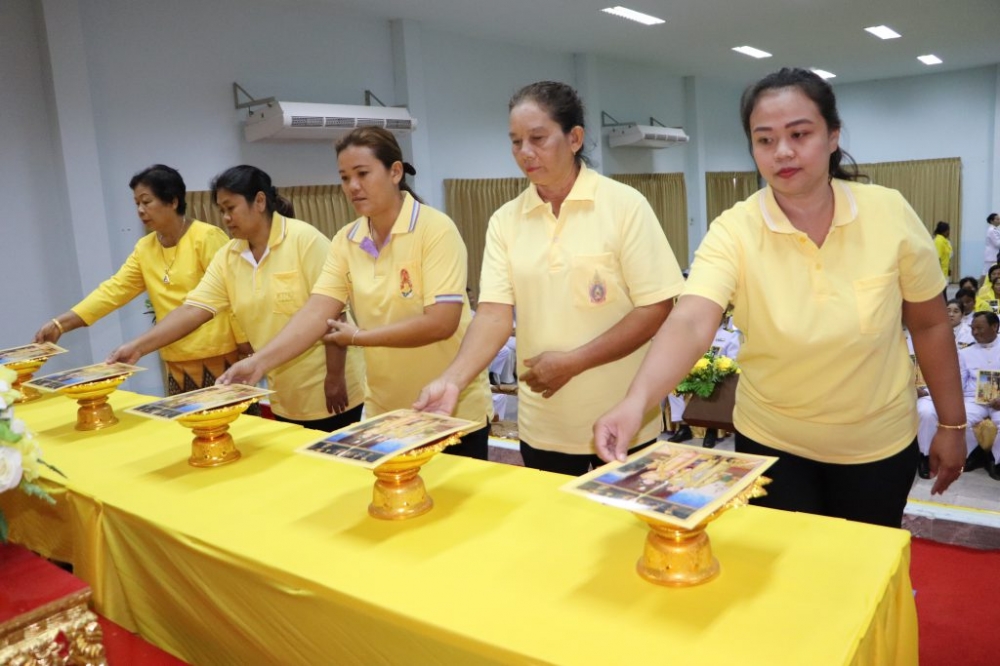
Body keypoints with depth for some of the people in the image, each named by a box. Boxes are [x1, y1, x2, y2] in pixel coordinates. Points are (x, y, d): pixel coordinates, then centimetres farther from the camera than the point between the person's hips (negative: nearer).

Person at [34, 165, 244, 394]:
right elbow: (113, 290, 4)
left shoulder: (207, 238, -9)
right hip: (177, 365, 6)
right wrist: (60, 323, -5)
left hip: (219, 359, -6)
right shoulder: (145, 248, 10)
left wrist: (248, 351, -14)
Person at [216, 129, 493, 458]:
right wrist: (259, 362, -22)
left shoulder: (436, 229, -16)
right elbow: (317, 311, -9)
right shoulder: (345, 242, 0)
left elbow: (441, 323, -23)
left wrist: (359, 337, -16)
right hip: (385, 412, 5)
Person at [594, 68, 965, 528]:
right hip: (771, 444, -1)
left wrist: (951, 424, 4)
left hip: (880, 445, 2)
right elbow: (690, 323, -34)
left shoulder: (890, 214, -13)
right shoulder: (733, 231, -19)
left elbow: (930, 325, -2)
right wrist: (637, 399, -52)